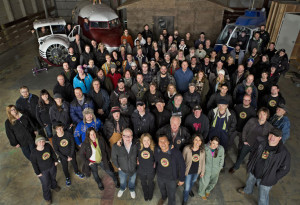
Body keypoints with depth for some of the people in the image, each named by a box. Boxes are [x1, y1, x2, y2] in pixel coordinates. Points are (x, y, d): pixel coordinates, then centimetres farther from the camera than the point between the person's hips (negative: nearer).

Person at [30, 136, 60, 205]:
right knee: (46, 184, 14)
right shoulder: (34, 153, -28)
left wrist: (56, 160, 5)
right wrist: (38, 173, -8)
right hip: (43, 171, -3)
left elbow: (53, 153, -2)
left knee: (53, 177, 31)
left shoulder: (48, 146, -21)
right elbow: (34, 164, -15)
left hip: (52, 166, 3)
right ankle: (47, 198, 41)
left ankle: (54, 186, 65)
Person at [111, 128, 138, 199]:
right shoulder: (116, 146, -30)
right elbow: (114, 158, -12)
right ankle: (122, 189, 66)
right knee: (122, 181, 32)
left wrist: (137, 162, -4)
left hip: (133, 169, 0)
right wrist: (118, 167, -5)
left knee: (132, 181, 31)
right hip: (122, 169, 0)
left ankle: (132, 190, 64)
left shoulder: (136, 145, -29)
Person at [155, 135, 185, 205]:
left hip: (171, 178, -4)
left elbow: (182, 166, -17)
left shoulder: (176, 153, -30)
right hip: (160, 177, 4)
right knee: (162, 190, 31)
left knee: (171, 196, 14)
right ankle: (163, 197, 65)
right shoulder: (156, 151, -20)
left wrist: (181, 179, -8)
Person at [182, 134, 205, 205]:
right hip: (188, 171, -3)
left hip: (197, 171, 4)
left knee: (193, 181, 32)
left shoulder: (202, 150, -17)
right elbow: (182, 160, -13)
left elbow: (203, 161, -2)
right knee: (187, 187, 9)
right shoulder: (187, 148, -27)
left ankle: (190, 190, 66)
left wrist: (202, 172, 6)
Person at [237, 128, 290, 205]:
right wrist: (250, 165, 5)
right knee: (249, 182, 33)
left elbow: (284, 169, -15)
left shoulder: (284, 153, -24)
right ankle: (247, 191, 65)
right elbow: (253, 153, 5)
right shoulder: (261, 144, -13)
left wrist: (273, 178, -13)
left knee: (263, 197, 11)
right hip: (253, 172, 5)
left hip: (265, 179, -5)